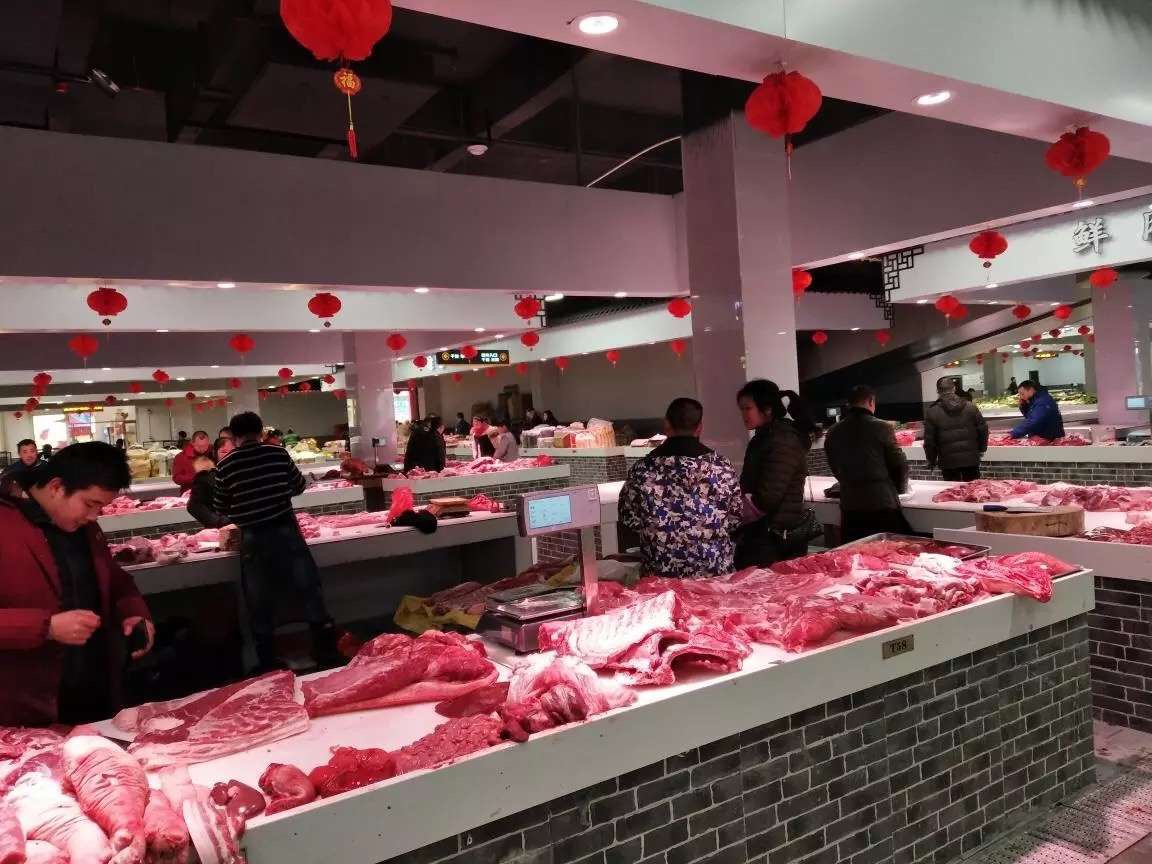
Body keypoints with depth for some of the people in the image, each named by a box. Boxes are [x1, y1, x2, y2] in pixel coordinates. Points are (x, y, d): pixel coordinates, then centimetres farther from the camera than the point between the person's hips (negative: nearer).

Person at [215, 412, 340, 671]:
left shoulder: (224, 466, -4)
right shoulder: (278, 453, -2)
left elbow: (221, 510, 5)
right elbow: (300, 486, 10)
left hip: (253, 538, 0)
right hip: (286, 530, 0)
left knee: (260, 604, 11)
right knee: (309, 589, 9)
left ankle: (269, 664, 19)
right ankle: (328, 654, 15)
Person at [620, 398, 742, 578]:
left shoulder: (643, 469, -10)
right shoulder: (721, 466, -9)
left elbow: (630, 519, -1)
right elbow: (736, 518, 0)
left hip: (660, 571, 0)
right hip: (715, 570, 0)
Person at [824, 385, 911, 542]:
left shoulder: (833, 432, 2)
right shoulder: (881, 427, -8)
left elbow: (835, 469, 9)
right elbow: (899, 465, -2)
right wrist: (899, 488, 17)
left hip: (850, 507, 4)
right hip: (882, 505, -4)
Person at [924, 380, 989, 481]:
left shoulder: (932, 412, -6)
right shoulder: (970, 407, 2)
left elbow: (929, 440, -5)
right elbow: (983, 429, 4)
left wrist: (931, 460, 6)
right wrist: (981, 449, 18)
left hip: (948, 461, -2)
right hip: (971, 458, 2)